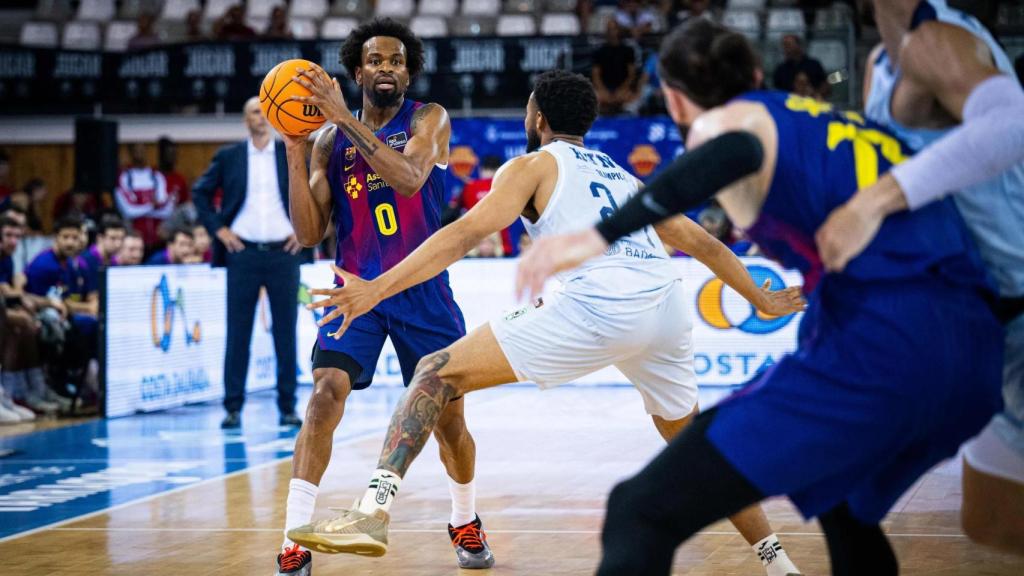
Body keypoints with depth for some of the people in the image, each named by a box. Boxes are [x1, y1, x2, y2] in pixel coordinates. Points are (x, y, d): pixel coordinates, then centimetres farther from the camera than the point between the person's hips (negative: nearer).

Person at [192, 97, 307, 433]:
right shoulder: (229, 156, 4)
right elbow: (200, 193, 9)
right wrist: (218, 229, -1)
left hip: (283, 253, 0)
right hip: (243, 254, 0)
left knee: (286, 332, 3)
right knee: (238, 332, 1)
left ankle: (288, 407, 10)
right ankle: (233, 407, 6)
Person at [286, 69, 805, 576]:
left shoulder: (533, 166, 15)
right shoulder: (624, 176, 33)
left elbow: (466, 233, -1)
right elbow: (703, 244, 37)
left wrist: (377, 288, -8)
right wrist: (762, 300, 51)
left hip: (601, 306, -6)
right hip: (668, 305, 6)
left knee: (439, 373, -2)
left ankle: (372, 514, -18)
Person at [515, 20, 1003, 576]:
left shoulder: (723, 121, 8)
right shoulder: (843, 124, 29)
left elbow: (739, 149, -17)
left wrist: (601, 234, -23)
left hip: (874, 346, -7)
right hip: (974, 355, 8)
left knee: (641, 514, -9)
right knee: (846, 510, 36)